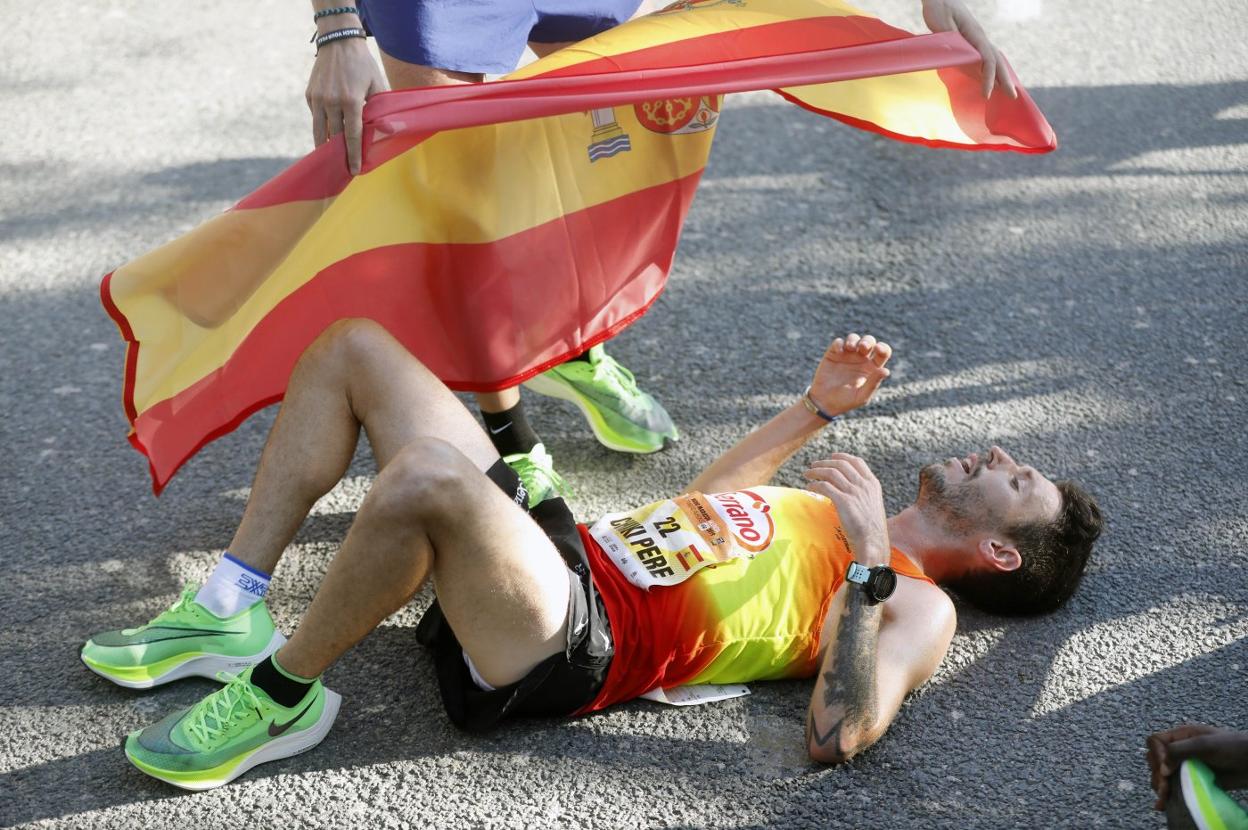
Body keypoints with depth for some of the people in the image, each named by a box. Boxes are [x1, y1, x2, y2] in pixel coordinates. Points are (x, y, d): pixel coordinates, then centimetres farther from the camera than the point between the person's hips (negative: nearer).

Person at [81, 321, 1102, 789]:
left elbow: (838, 735, -22)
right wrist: (818, 407, 29)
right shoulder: (840, 516, 23)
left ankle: (280, 699, -14)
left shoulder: (917, 605, -2)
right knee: (350, 347, 5)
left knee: (426, 473, -41)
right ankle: (235, 612, 4)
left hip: (575, 644, -9)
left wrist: (867, 562, -22)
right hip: (564, 544, 9)